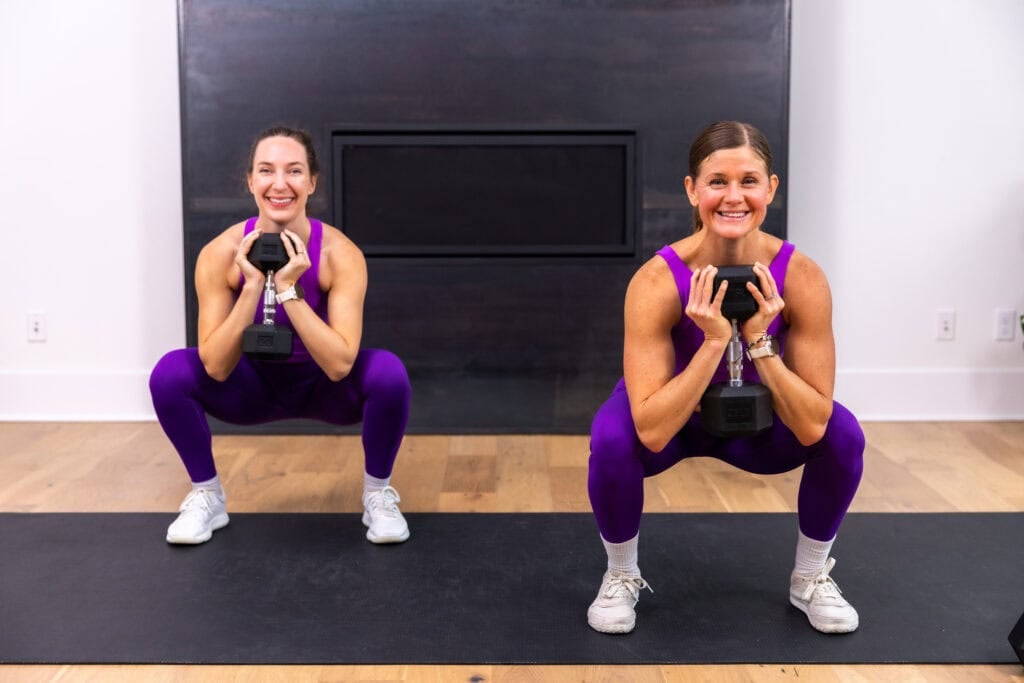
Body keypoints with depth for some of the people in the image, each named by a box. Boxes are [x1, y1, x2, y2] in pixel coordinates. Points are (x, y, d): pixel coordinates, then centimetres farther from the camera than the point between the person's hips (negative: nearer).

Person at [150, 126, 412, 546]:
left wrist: (288, 289, -39)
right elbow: (216, 368, -26)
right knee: (171, 373, -25)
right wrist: (253, 286, -35)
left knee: (388, 372, -32)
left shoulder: (340, 254, -26)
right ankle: (206, 495, 0)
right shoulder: (221, 254, -23)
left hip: (324, 386, -1)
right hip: (257, 385, 1)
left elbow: (339, 365, -33)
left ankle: (378, 494, -6)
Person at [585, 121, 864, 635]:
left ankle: (811, 577, 2)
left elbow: (811, 427, -28)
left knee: (842, 433, -25)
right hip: (672, 418, -2)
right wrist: (714, 342, -43)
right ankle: (622, 576, -3)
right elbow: (652, 432, -37)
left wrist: (759, 341, -38)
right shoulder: (657, 280, -33)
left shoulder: (801, 277, -28)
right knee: (613, 439, -32)